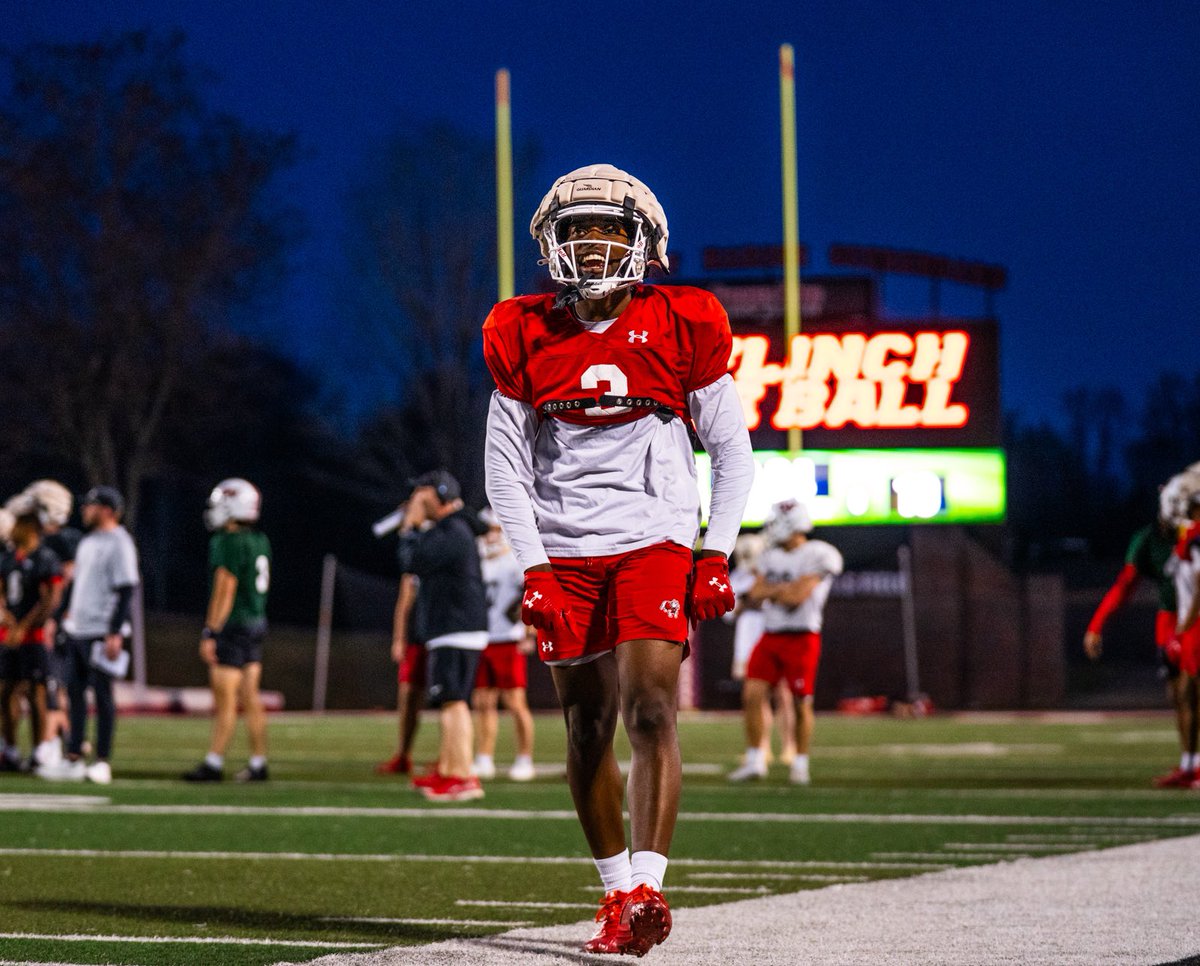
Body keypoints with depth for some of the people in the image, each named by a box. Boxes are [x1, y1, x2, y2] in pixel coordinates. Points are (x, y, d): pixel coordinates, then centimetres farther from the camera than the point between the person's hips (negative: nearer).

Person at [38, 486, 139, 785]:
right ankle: (73, 758, 13)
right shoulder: (88, 542, 16)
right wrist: (70, 613, 20)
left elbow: (125, 591, -16)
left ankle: (102, 762, 1)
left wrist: (114, 633, -20)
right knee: (75, 691, 8)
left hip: (101, 633, -9)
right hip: (78, 630, 9)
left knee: (102, 694, -3)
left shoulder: (118, 544, -12)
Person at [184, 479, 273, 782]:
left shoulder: (229, 543, -16)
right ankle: (258, 763, 10)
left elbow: (224, 590, -18)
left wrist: (209, 633, -16)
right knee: (249, 696, 10)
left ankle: (214, 763, -3)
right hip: (257, 623, 9)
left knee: (225, 697, -5)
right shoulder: (260, 541, 11)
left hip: (233, 625, -9)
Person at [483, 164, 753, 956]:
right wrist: (535, 569, -4)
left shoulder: (682, 329, -2)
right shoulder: (527, 339, 2)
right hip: (564, 554, 3)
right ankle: (617, 892, 17)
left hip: (653, 544, -2)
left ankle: (646, 890, -23)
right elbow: (505, 467, 5)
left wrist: (716, 556, -5)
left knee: (649, 711, -17)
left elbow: (733, 453, 3)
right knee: (588, 727, 6)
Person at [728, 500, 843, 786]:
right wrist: (782, 591, -11)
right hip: (770, 636, 6)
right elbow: (754, 597, 6)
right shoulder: (771, 557, 12)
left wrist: (769, 590, -5)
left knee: (802, 703, 1)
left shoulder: (817, 556, -10)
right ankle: (754, 761, 3)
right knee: (752, 695, -4)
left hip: (802, 639, -6)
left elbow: (798, 595, -19)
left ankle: (800, 765, 12)